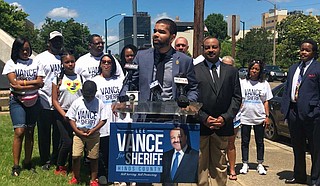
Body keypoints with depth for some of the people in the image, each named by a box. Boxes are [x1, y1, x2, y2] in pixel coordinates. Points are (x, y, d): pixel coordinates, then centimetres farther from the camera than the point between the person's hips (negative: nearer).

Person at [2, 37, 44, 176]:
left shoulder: (35, 63, 9)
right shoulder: (11, 64, 1)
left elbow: (40, 83, -2)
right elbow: (14, 84, -10)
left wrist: (22, 83, -11)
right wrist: (32, 83, -9)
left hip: (33, 101, 3)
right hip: (17, 101, -3)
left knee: (30, 132, 7)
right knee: (19, 132, -12)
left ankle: (28, 162, 17)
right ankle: (16, 166, -4)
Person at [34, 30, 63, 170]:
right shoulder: (40, 58, 1)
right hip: (45, 102, -3)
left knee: (59, 133, 11)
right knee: (44, 133, 6)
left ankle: (56, 159, 24)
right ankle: (45, 160, 18)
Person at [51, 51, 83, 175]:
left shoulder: (80, 78, 8)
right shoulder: (58, 79, 2)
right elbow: (55, 100, 0)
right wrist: (64, 115, -11)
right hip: (63, 114, -2)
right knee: (67, 141, -10)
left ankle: (72, 167, 17)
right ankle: (60, 167, 11)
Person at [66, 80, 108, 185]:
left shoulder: (99, 103, -4)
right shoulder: (77, 103, -2)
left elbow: (103, 119, -2)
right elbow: (71, 118, 1)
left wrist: (93, 130, -13)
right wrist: (78, 131, -9)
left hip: (94, 134, 0)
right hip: (79, 133, 1)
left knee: (93, 158, 5)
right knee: (75, 156, -5)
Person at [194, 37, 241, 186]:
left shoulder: (231, 71, 11)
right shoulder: (194, 71, 3)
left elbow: (236, 97, 7)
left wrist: (225, 118, -5)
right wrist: (204, 118, -10)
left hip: (223, 125, 2)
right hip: (200, 125, -2)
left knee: (220, 165, 8)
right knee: (201, 166, 4)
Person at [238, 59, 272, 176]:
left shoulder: (264, 84, 5)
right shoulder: (243, 82, 4)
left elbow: (266, 102, 7)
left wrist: (267, 116, 0)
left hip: (259, 118, 0)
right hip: (245, 117, 0)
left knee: (260, 142, 7)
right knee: (245, 142, 7)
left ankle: (260, 165, 18)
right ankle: (245, 164, 17)